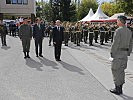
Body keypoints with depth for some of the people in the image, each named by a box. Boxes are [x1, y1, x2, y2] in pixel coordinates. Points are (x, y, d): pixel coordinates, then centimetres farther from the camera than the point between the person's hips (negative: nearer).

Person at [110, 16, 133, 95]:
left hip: (118, 52, -8)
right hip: (125, 53, 8)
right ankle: (120, 88, 22)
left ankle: (117, 89, 4)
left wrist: (112, 53, -11)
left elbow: (115, 43, -18)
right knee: (122, 70, 14)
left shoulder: (118, 30, -15)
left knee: (116, 70, 0)